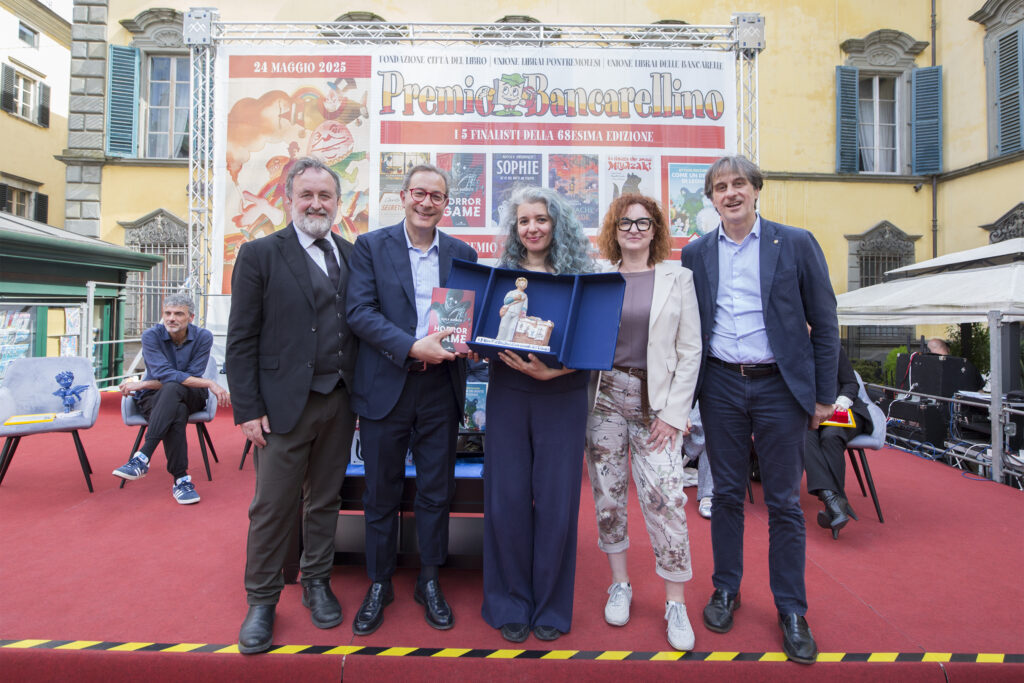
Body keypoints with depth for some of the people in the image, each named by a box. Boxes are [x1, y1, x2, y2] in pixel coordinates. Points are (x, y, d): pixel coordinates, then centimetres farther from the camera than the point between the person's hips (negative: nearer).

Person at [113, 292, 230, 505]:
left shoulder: (203, 337, -6)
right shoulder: (151, 336, -6)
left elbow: (191, 377, -12)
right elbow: (165, 374, -20)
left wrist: (143, 384, -17)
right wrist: (209, 383, -30)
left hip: (191, 397, 0)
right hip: (154, 399, 0)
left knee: (172, 390, -36)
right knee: (177, 412, -36)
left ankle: (143, 458, -41)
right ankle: (181, 479, -34)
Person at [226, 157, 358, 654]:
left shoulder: (352, 255, 9)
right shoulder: (259, 254, -1)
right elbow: (241, 340, -4)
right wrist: (248, 409, -9)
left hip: (340, 401, 4)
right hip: (285, 403, -3)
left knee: (325, 500, 16)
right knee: (273, 506, 6)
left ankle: (317, 582, 34)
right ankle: (262, 600, 26)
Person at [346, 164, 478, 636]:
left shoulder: (462, 253, 9)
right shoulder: (371, 246, 1)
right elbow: (360, 312, -9)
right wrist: (412, 348, -22)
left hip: (440, 388, 2)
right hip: (385, 385, -2)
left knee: (437, 491, 12)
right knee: (381, 493, 11)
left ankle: (429, 582, 31)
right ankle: (379, 584, 31)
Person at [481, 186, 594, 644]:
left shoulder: (578, 278, 2)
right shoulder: (500, 275, 8)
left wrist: (551, 370, -17)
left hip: (562, 397, -1)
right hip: (507, 396, 1)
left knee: (556, 502, 4)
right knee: (507, 500, 4)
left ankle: (550, 606, 26)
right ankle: (511, 603, 25)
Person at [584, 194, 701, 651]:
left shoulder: (677, 278, 4)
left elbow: (690, 351, 1)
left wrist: (673, 414, -6)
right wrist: (584, 402, -3)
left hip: (656, 403, -1)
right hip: (605, 396, 2)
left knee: (665, 500, -6)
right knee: (607, 494, 8)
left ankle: (675, 604, 12)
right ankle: (619, 584, 27)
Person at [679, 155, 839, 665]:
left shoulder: (796, 244, 0)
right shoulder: (695, 254, 7)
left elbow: (824, 323, 2)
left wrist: (824, 395, -1)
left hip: (779, 386, -1)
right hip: (721, 386, 2)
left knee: (784, 502, 7)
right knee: (726, 493, 12)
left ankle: (791, 609, 24)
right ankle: (726, 590, 29)